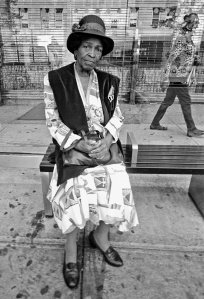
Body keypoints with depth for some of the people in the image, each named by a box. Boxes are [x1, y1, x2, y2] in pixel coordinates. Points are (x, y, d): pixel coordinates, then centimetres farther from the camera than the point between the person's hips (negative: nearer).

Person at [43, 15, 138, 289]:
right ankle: (71, 249, 16)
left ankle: (100, 236, 25)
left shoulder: (108, 82, 5)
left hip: (105, 148, 3)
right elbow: (53, 122, -6)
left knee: (117, 194, -8)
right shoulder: (55, 79, -5)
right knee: (75, 197, -16)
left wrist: (107, 141, -14)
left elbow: (117, 116, 6)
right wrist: (83, 146, -16)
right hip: (74, 149, -3)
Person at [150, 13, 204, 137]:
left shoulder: (188, 39, 16)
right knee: (186, 102, -4)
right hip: (179, 76, -9)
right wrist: (166, 79, -23)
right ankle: (191, 130, 5)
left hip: (177, 77, 9)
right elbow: (171, 58, -19)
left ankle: (155, 124, 20)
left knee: (168, 101, 12)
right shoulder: (182, 40, -13)